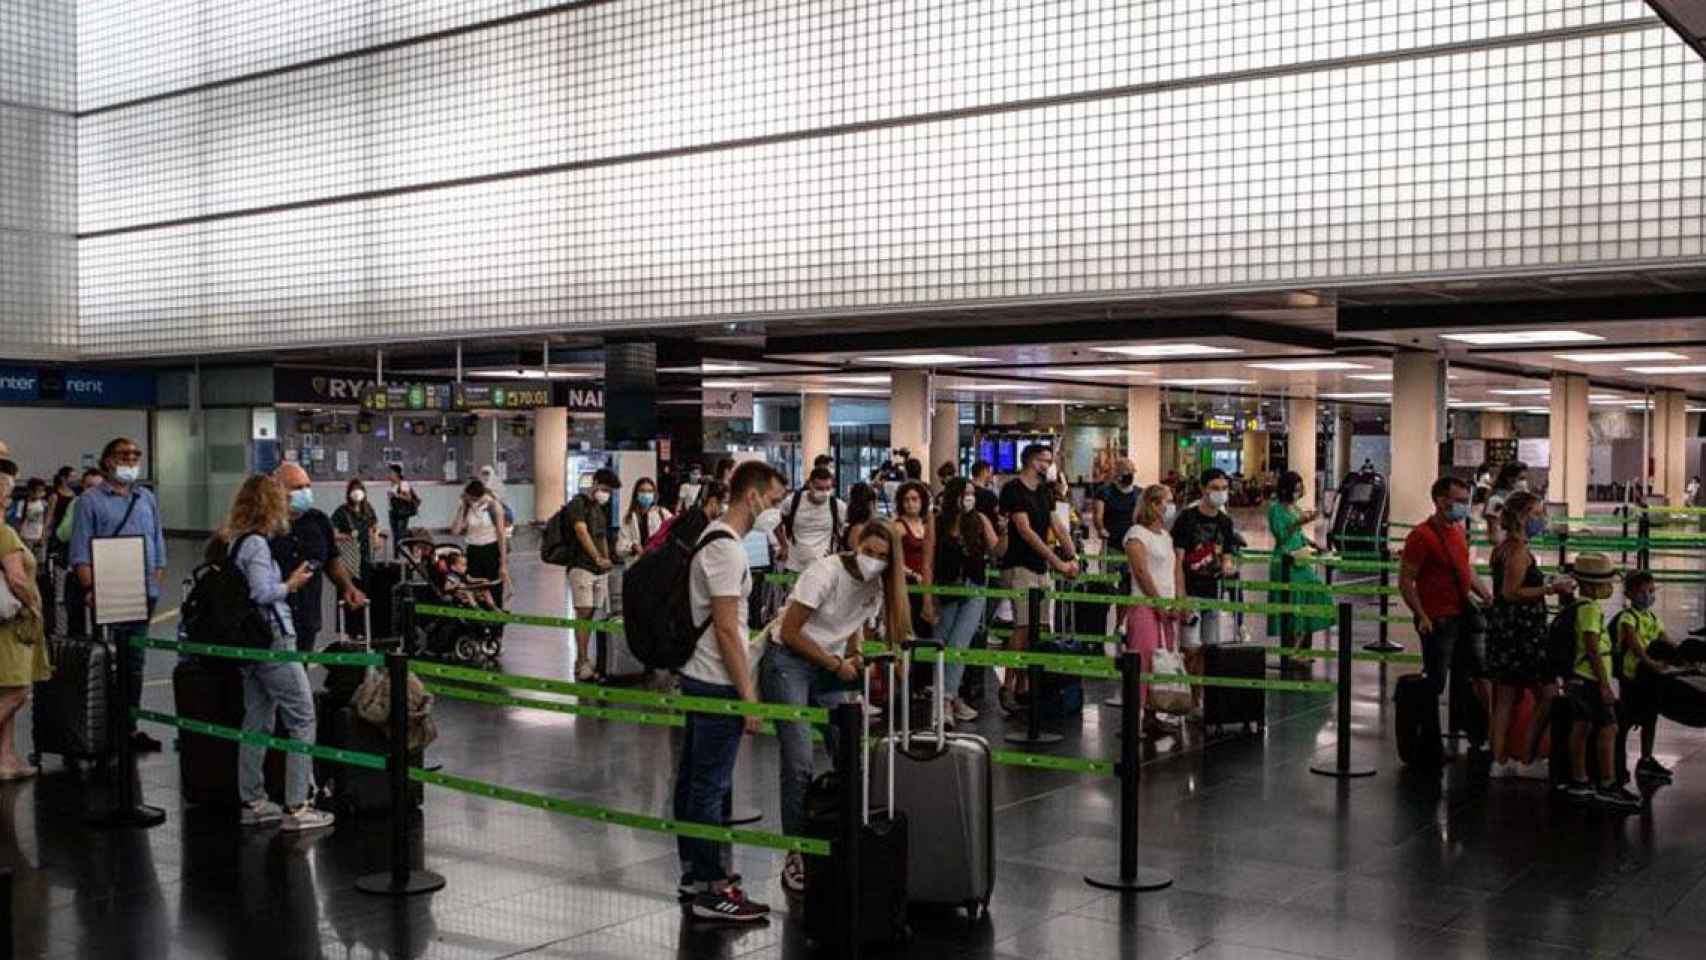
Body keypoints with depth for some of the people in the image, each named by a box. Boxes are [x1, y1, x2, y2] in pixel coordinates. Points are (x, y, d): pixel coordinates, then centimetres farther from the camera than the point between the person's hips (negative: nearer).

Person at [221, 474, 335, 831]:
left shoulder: (234, 541, 12)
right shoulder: (256, 543, -15)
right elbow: (262, 592, -22)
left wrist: (288, 583, 15)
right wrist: (291, 585, -6)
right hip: (272, 638, -9)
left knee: (258, 721, 14)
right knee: (302, 719, -4)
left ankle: (252, 802, 20)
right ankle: (295, 807, -5)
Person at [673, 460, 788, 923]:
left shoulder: (715, 538, 13)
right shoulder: (726, 548, -20)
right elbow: (726, 629, -22)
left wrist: (744, 684, 24)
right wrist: (748, 695, -20)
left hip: (698, 679, 11)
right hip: (717, 685, -11)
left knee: (694, 779, 16)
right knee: (712, 785, -5)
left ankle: (694, 872, 26)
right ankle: (710, 892, 1)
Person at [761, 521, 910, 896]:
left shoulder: (877, 586, -1)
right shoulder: (826, 572, -21)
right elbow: (789, 633, -18)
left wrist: (856, 658, -10)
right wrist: (836, 664, -14)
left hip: (831, 666, 7)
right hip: (787, 661, -6)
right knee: (799, 764, -13)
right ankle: (794, 858, -3)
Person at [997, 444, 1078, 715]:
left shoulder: (1044, 491, 16)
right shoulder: (1013, 489, -9)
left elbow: (1057, 526, 13)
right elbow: (1025, 530, -16)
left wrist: (1073, 557, -3)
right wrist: (1057, 561, -18)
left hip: (1040, 568, 8)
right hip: (1019, 567, -8)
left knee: (1038, 629, 4)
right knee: (1024, 627, -15)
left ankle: (1022, 687, 10)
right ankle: (1008, 688, -9)